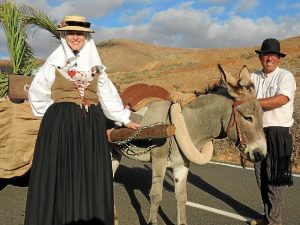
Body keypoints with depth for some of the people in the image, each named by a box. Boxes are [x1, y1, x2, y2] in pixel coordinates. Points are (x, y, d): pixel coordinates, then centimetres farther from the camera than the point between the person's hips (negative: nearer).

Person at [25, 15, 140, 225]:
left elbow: (108, 95, 15)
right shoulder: (54, 63, 2)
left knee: (91, 174, 6)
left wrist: (124, 119, 15)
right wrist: (57, 114, 9)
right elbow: (37, 93, 8)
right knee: (59, 173, -1)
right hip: (60, 124, -3)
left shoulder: (96, 66, 11)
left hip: (92, 125, 3)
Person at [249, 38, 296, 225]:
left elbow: (281, 99, -25)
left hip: (277, 134, -6)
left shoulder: (286, 76, -8)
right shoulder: (253, 77, 7)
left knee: (274, 179, -1)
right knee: (261, 178, 15)